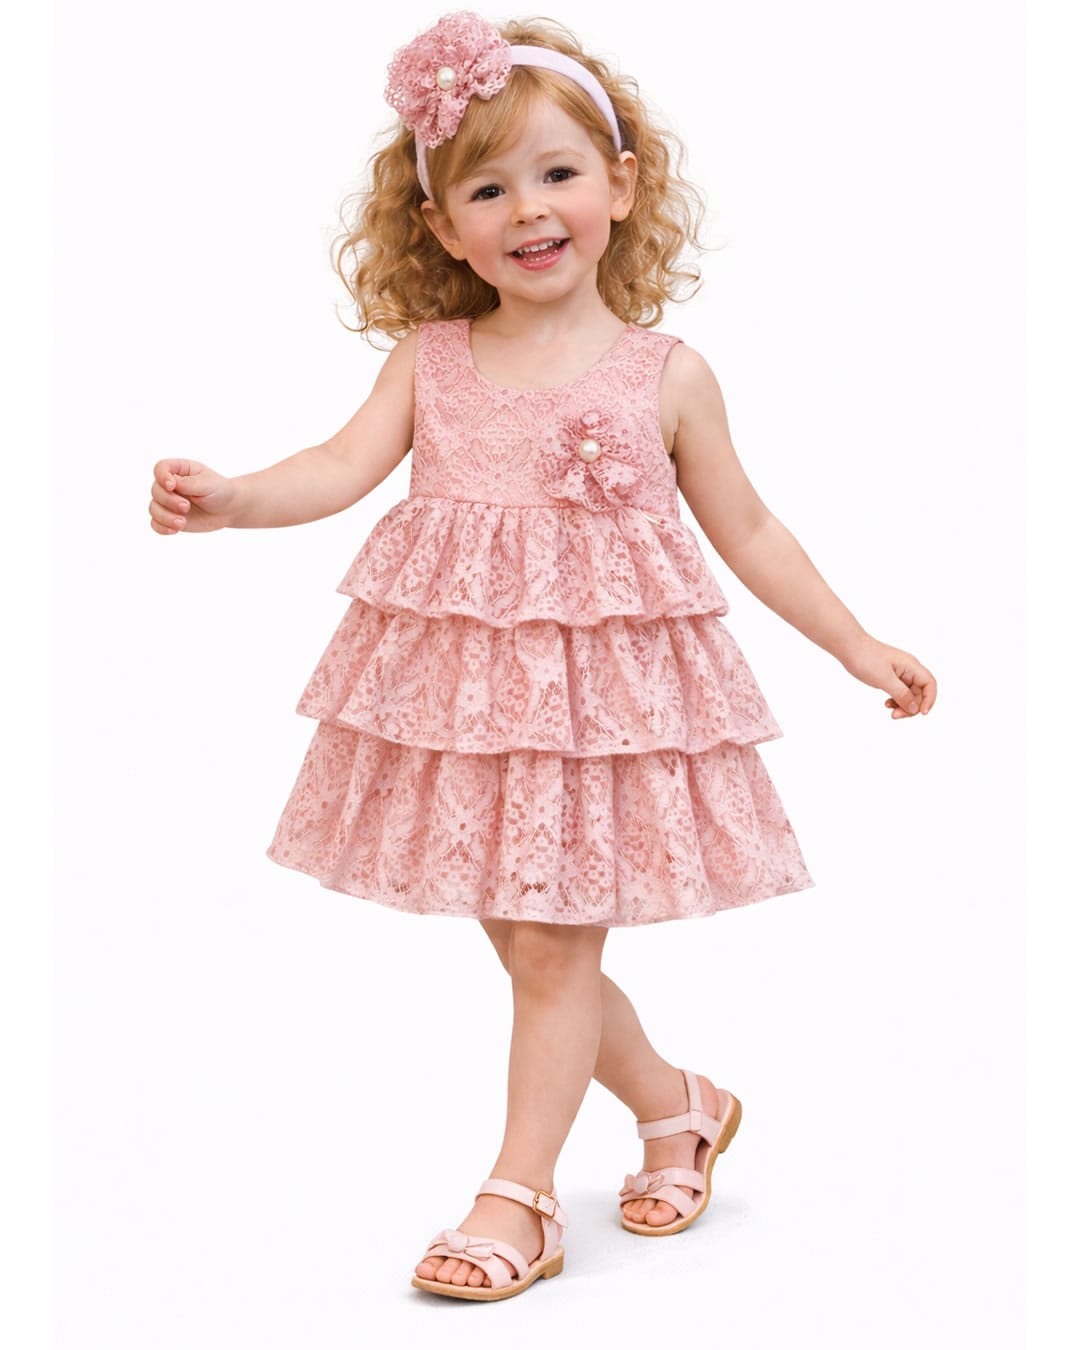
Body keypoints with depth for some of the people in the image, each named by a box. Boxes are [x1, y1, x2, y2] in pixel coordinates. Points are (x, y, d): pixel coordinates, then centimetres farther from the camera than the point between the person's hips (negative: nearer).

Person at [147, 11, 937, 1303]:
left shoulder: (665, 374, -2)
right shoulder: (429, 361, 2)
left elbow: (746, 530, 7)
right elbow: (346, 465, -11)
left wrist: (856, 646, 8)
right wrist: (228, 496, -30)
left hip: (602, 687, -3)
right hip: (463, 688, 4)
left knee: (552, 947, 0)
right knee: (525, 941, 14)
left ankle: (518, 1198, 13)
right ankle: (674, 1105, 37)